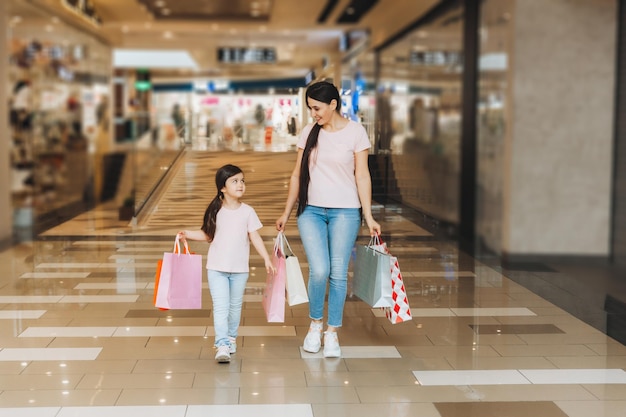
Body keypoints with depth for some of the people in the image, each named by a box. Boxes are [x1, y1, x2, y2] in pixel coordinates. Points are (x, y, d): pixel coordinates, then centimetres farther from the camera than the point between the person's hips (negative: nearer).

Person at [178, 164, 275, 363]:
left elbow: (255, 237, -4)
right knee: (220, 307, -8)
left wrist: (267, 259, -11)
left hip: (240, 268, 1)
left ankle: (231, 337, 34)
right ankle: (222, 345, -11)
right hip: (216, 268, -1)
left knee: (235, 306, 15)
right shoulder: (216, 211, -2)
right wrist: (187, 234, -1)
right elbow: (208, 235, 9)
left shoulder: (247, 212, -3)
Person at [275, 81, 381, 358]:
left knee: (338, 273, -1)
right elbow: (297, 174, 11)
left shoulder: (355, 132, -3)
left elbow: (362, 175, -4)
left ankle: (332, 333, 13)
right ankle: (315, 324, 13)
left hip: (345, 211, -2)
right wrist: (286, 213, 12)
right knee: (319, 270, -11)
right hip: (311, 210, 2)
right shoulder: (309, 132, 6)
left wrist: (368, 216, -8)